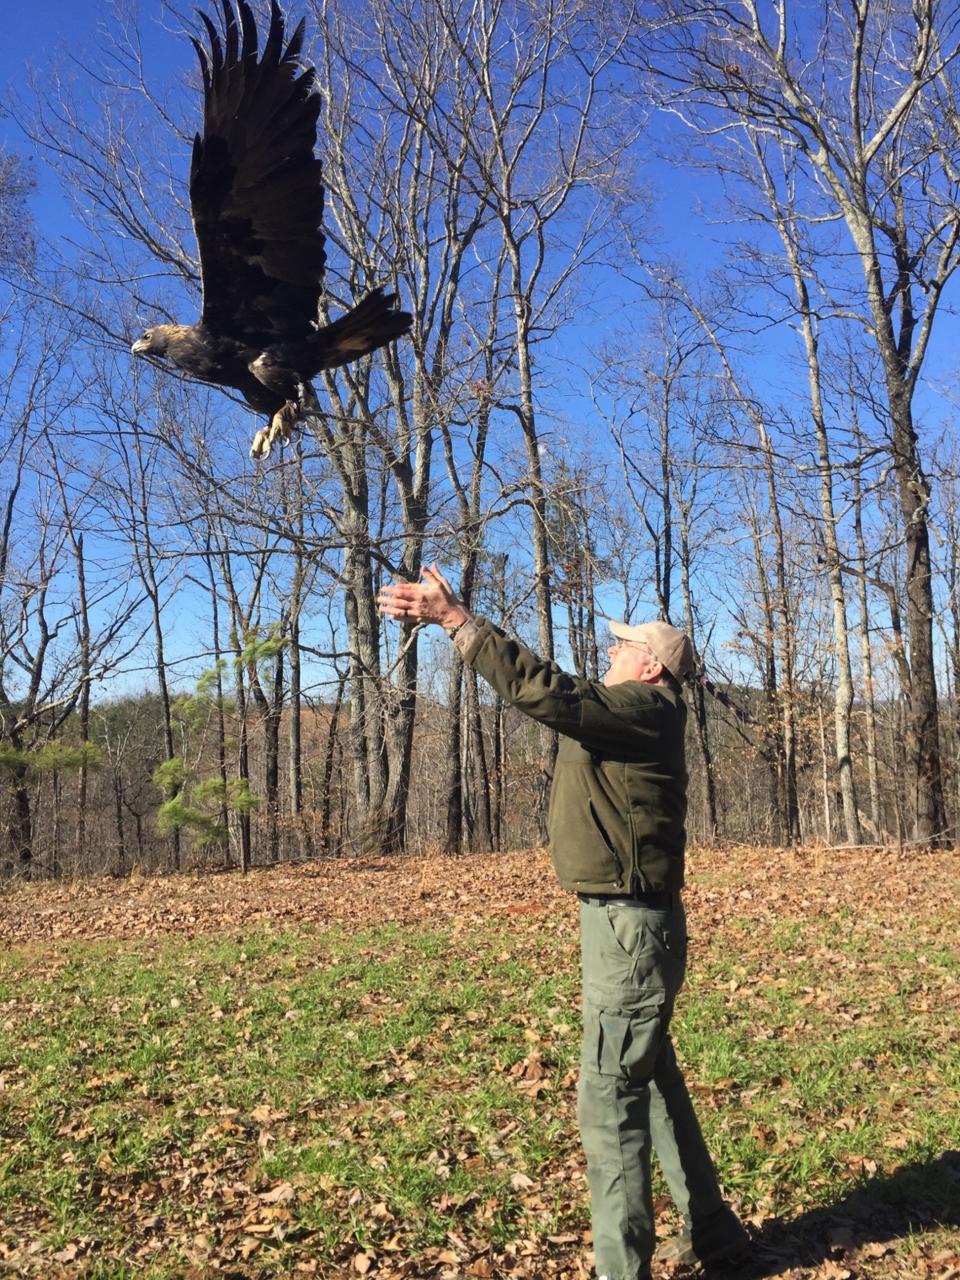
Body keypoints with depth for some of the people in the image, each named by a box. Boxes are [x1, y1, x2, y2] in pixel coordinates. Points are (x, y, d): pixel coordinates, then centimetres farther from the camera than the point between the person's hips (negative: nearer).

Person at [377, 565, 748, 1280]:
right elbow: (551, 693, 15)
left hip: (630, 927, -11)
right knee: (653, 1082, 21)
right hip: (623, 922, 11)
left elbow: (545, 690, -28)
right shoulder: (628, 713, 14)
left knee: (610, 1097, -4)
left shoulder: (644, 708, -17)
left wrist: (456, 619, -29)